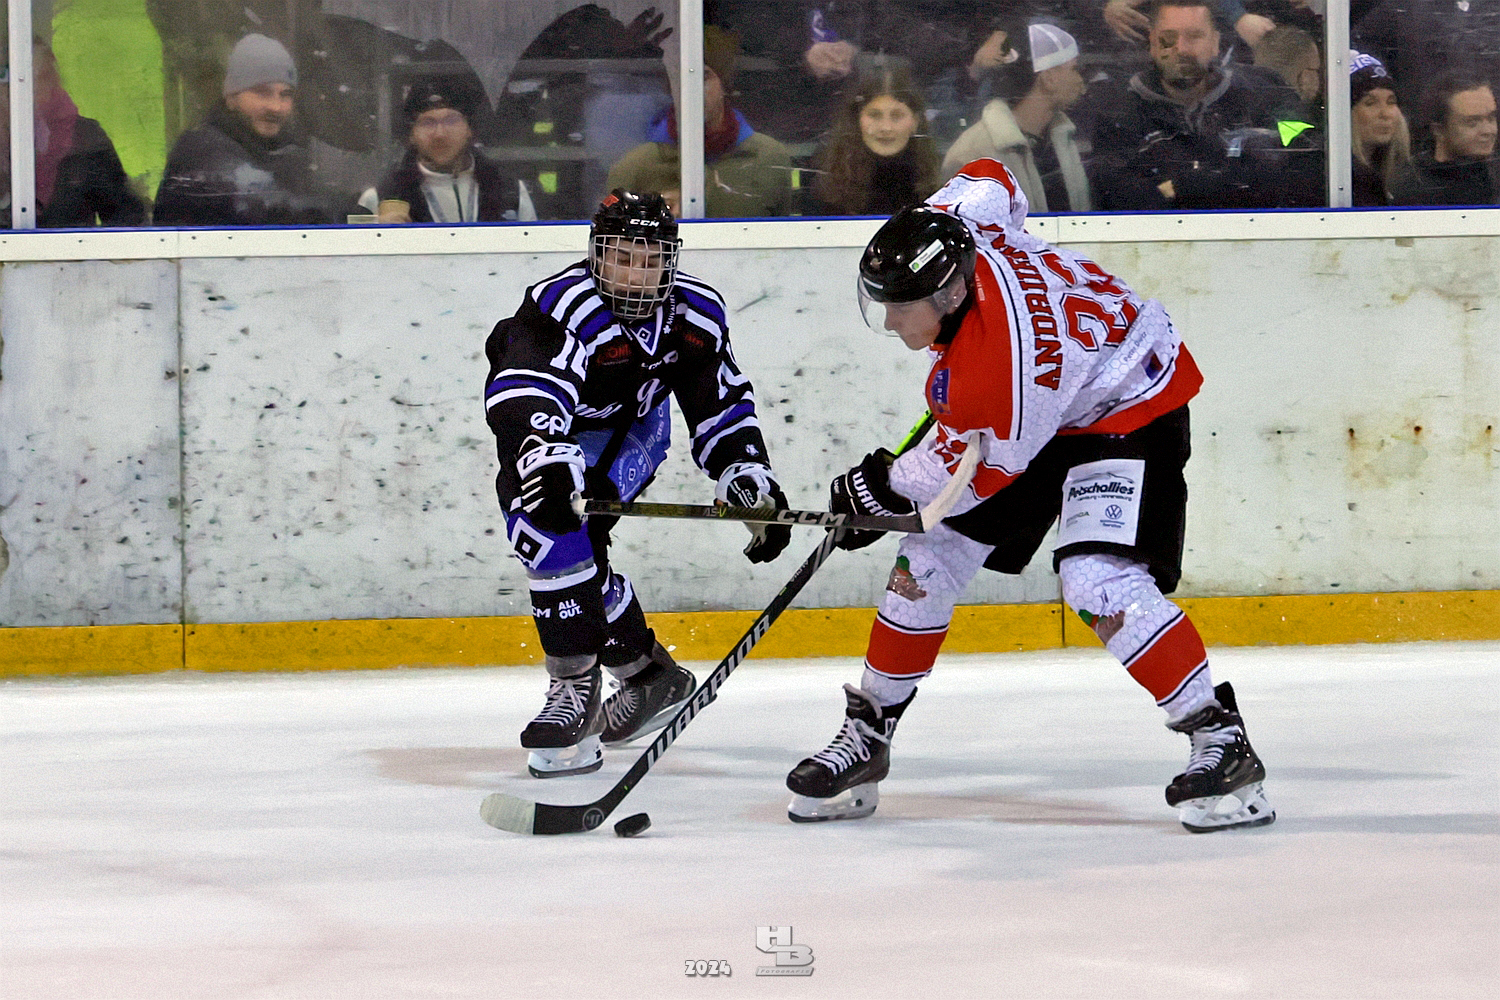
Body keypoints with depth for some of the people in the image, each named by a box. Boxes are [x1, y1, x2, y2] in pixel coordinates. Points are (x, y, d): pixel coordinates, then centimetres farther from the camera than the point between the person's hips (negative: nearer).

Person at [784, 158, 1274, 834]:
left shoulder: (1006, 354, -39)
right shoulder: (947, 226, -20)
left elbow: (997, 463, -23)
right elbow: (990, 180, 5)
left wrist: (887, 486, -11)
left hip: (1129, 407, -9)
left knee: (1098, 582, -28)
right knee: (929, 558, 5)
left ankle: (1220, 743, -21)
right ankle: (867, 736, 19)